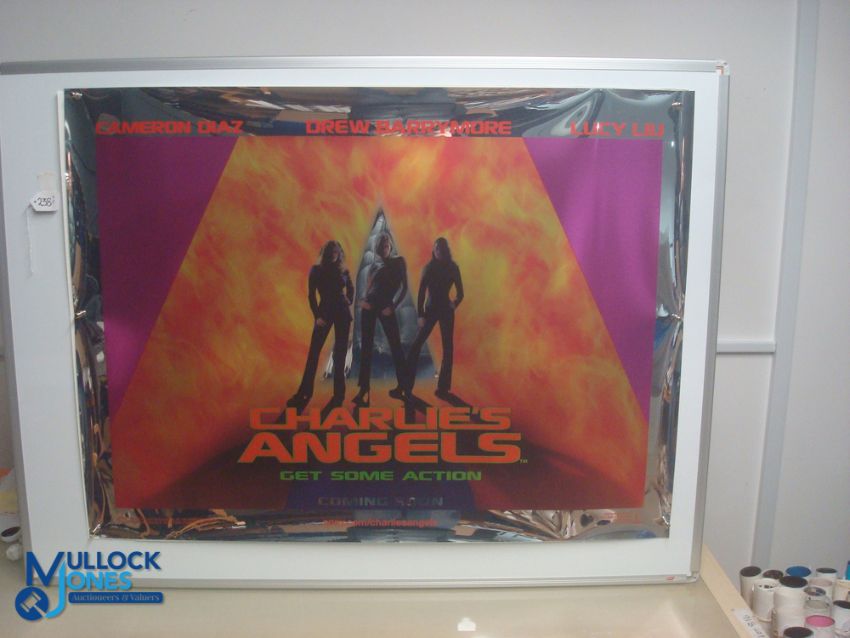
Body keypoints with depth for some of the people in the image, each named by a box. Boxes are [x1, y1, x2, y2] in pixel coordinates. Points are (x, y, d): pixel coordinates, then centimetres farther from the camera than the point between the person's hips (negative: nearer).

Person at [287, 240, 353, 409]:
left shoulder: (343, 270, 6)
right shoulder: (316, 270, -1)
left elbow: (350, 288, 23)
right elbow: (311, 295, -2)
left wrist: (349, 303, 8)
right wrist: (317, 316, -10)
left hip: (342, 312, 2)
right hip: (324, 311, -2)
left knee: (340, 352, 3)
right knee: (314, 352, -5)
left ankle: (339, 392, 8)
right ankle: (304, 392, 0)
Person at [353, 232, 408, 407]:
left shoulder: (398, 261, 3)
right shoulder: (374, 264, 12)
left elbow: (404, 287, -3)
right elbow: (368, 287, 13)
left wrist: (393, 306, -12)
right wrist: (364, 300, -8)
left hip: (386, 307, -3)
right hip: (370, 306, 3)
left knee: (395, 345, 0)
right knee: (366, 347, -2)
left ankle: (402, 386, 9)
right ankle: (363, 390, -2)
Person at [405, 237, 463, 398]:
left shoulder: (453, 268, 0)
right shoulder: (429, 267, -1)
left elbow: (460, 292, 2)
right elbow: (421, 292, -3)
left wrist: (455, 304, -13)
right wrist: (420, 314, -7)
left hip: (446, 311, 1)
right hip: (430, 310, -1)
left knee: (448, 348, 0)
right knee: (417, 345, -6)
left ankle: (443, 387, 5)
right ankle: (406, 385, -3)